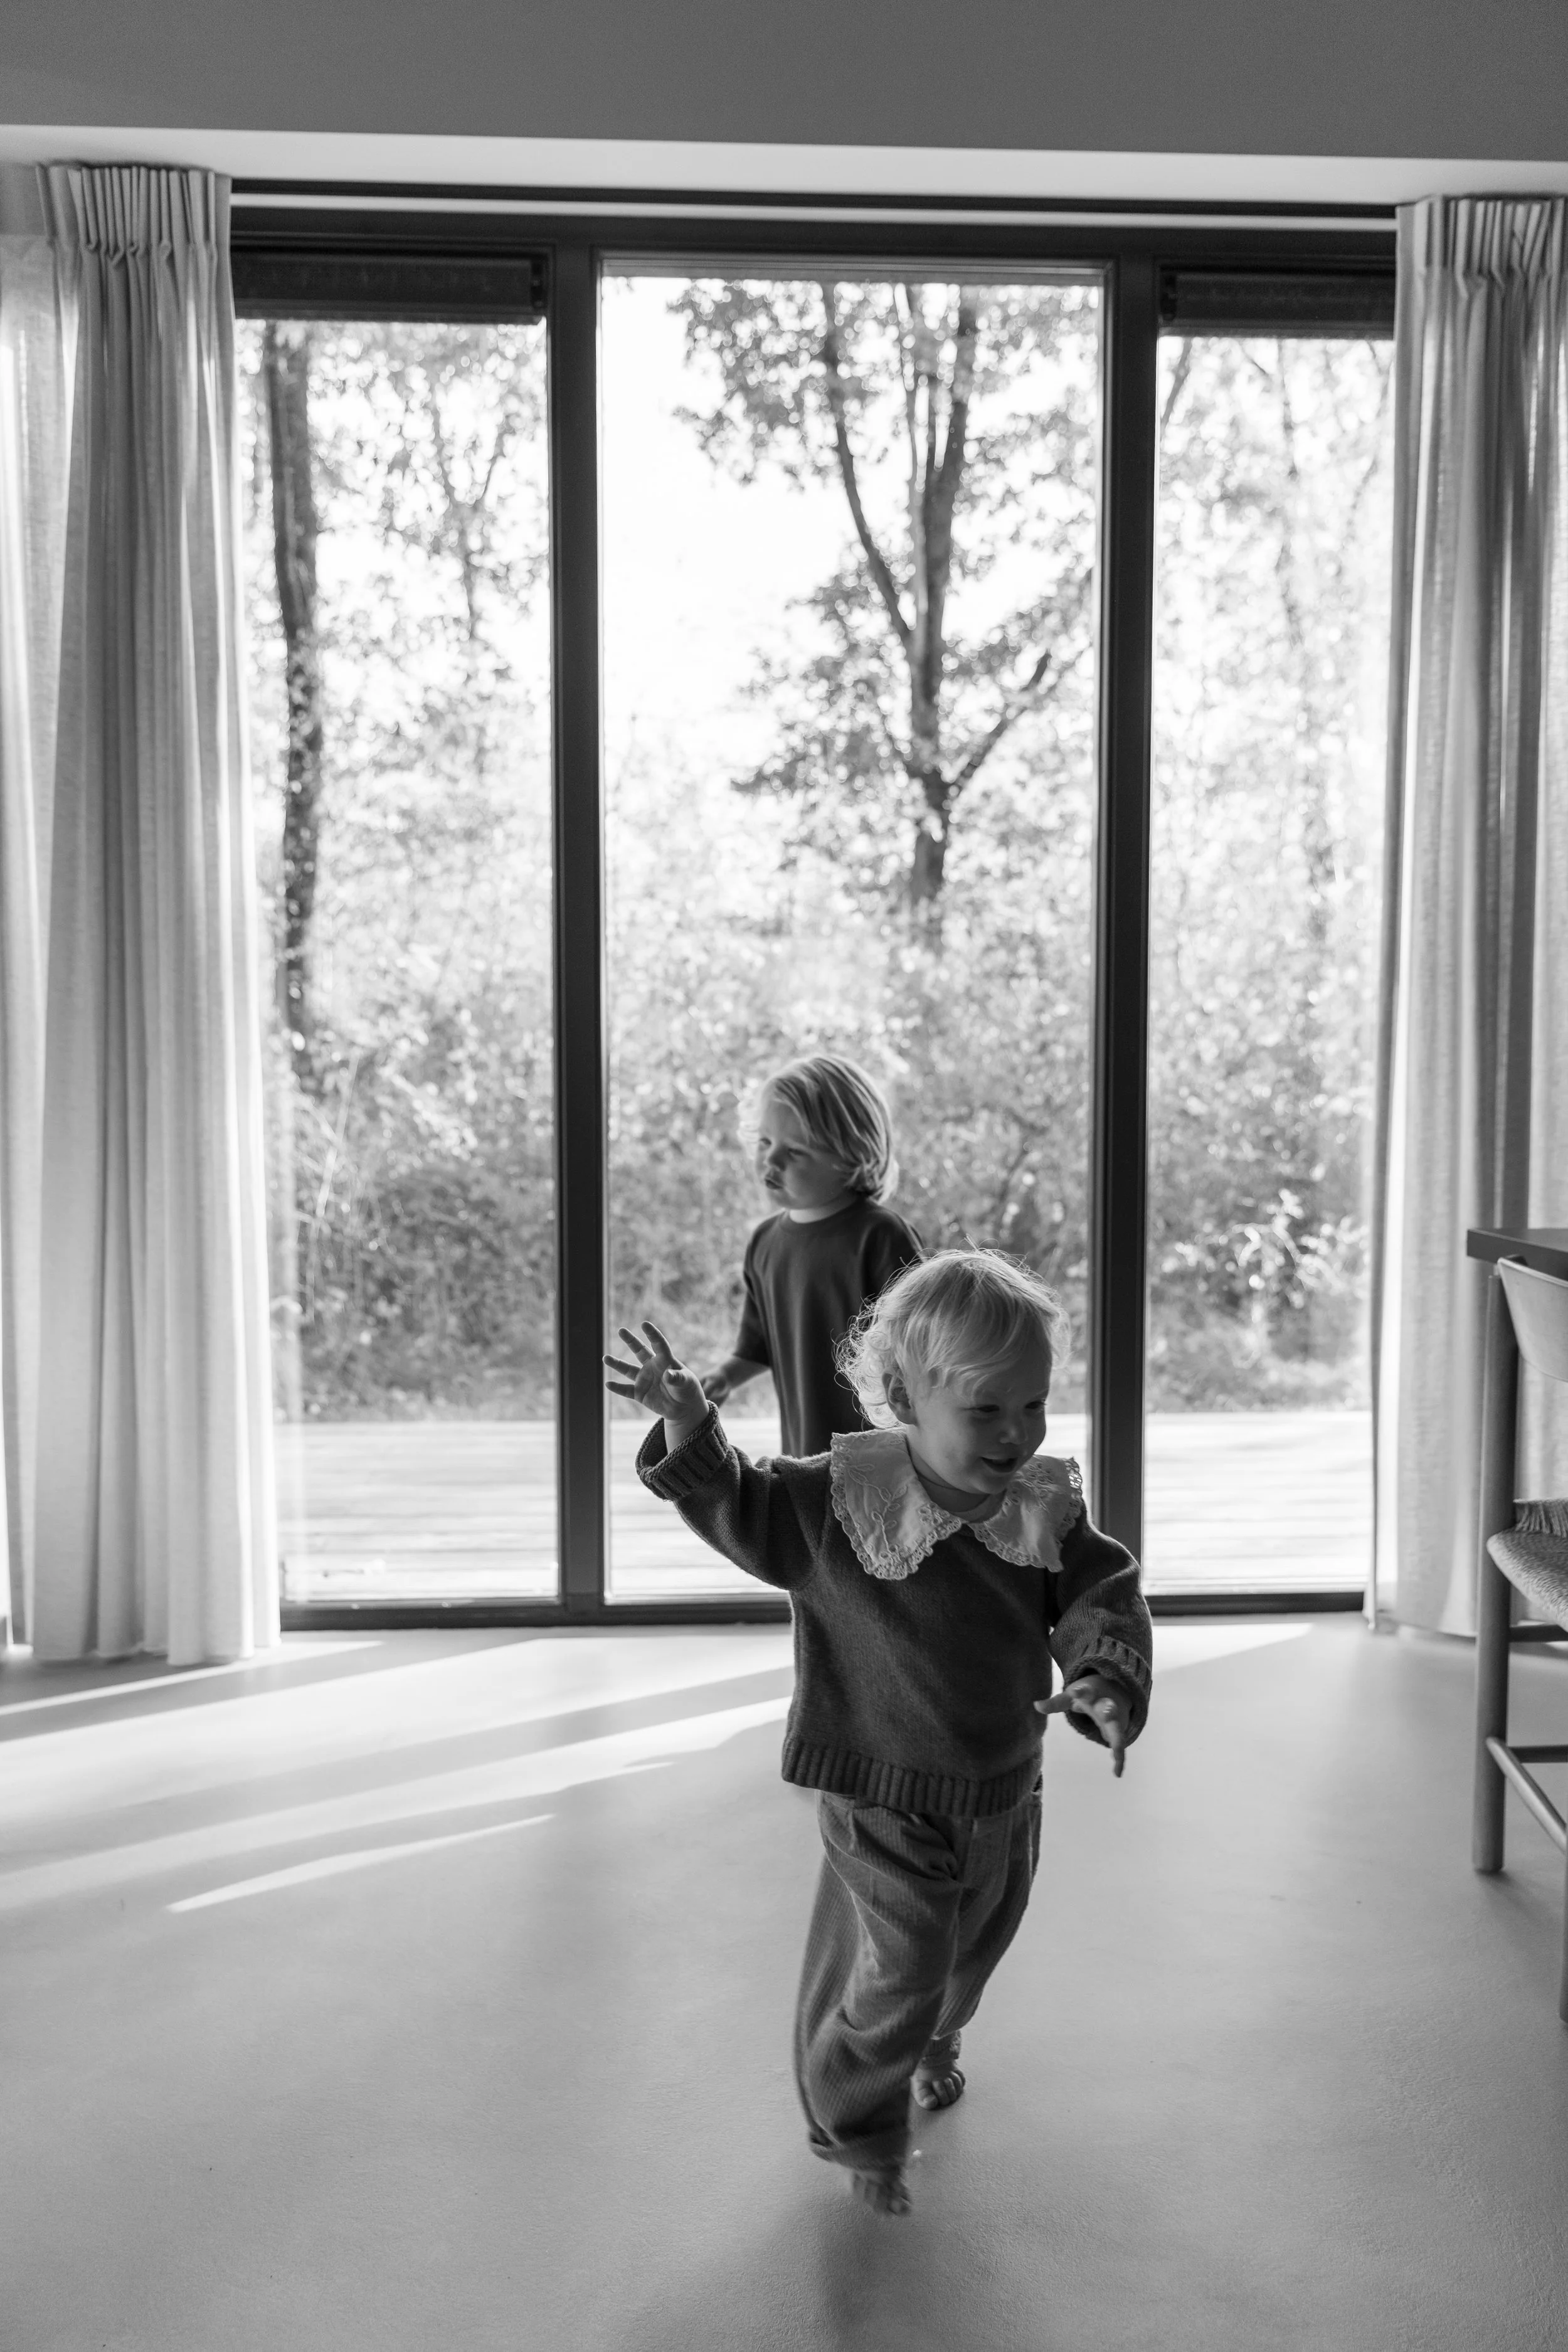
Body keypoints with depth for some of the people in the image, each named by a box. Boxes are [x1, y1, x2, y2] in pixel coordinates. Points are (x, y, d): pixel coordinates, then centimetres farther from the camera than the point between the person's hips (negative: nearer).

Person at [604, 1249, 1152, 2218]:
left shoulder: (1048, 1516, -11)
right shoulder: (837, 1506, -20)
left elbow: (1104, 1601, -14)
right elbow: (736, 1507, -10)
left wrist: (1109, 1682, -35)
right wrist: (690, 1432, -28)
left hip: (1006, 1793, 5)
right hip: (885, 1800, -5)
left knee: (974, 1953, 27)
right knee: (896, 1975, -2)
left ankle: (933, 2046, 61)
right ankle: (860, 2128, 29)